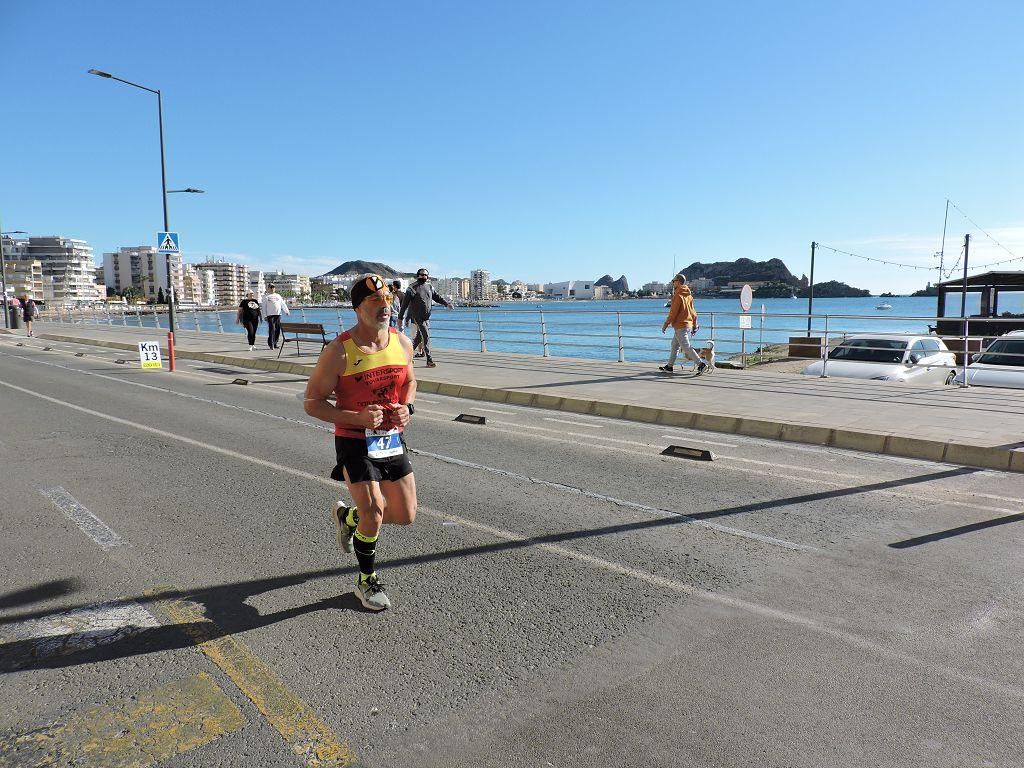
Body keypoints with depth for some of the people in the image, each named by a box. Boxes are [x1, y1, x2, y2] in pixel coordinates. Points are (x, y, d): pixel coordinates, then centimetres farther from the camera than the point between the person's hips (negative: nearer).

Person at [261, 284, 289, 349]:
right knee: (271, 330, -11)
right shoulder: (266, 296, 7)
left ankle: (275, 344, 11)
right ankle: (271, 344, -7)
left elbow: (283, 304, 20)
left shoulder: (278, 296, 19)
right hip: (270, 315, -4)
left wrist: (287, 312, 10)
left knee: (278, 330, 2)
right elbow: (263, 307, 2)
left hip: (278, 315, 4)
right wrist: (264, 316, -5)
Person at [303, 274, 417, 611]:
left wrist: (407, 407, -5)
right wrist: (357, 418, -24)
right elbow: (312, 402, -11)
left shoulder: (402, 342, -1)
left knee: (405, 515, 7)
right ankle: (367, 582, 20)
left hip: (393, 440, 5)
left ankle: (348, 515, 36)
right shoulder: (339, 351, -16)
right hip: (355, 444, -5)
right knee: (374, 513, -8)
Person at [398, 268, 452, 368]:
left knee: (419, 337, 15)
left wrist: (446, 304, -2)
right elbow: (404, 303, -5)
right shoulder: (412, 288, -6)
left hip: (427, 317, 7)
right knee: (426, 337, -12)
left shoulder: (430, 287, 11)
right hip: (417, 317, -7)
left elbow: (437, 297, 16)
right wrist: (400, 317, -6)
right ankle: (429, 360, -10)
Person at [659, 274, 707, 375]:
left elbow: (673, 313, -18)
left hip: (680, 326, -9)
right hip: (688, 324, 9)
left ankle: (701, 364, -12)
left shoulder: (678, 296, -16)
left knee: (686, 347, -7)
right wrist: (694, 325, 20)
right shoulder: (689, 295, 10)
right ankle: (669, 366, 22)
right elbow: (693, 311, 14)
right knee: (674, 345, 17)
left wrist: (665, 325, -10)